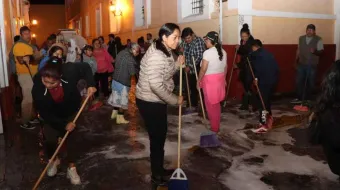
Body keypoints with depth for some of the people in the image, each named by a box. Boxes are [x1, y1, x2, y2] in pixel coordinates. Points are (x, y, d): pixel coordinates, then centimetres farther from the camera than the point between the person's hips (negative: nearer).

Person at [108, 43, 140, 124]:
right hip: (123, 81, -8)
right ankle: (120, 118, 14)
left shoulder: (121, 53, 5)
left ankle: (114, 113, 33)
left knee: (117, 97, 21)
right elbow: (132, 72, -19)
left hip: (115, 78, 8)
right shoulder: (130, 58, -21)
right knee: (122, 99, 5)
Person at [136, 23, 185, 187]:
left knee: (161, 134, 19)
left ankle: (159, 169, 38)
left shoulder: (165, 52, 7)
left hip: (156, 101, 10)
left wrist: (177, 64, -1)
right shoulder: (156, 56, -26)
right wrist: (175, 100, -20)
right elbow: (156, 85, -30)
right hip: (150, 102, -10)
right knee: (157, 137, 2)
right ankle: (156, 176, 21)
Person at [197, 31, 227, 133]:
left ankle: (214, 128, 13)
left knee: (210, 104, 5)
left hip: (210, 80, -7)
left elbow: (203, 69, -16)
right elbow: (225, 67, 11)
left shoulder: (207, 52, -17)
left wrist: (198, 81, -5)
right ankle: (216, 125, 30)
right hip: (220, 79, 7)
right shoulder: (223, 52, 5)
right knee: (216, 103, 18)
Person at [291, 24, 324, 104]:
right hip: (301, 64, 4)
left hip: (312, 65, -3)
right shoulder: (301, 38, 6)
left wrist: (315, 52, -31)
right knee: (299, 81, 6)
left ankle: (307, 99, 18)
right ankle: (299, 98, 17)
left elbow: (321, 51, -10)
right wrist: (296, 61, 13)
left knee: (310, 83, 6)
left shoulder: (318, 40, -7)